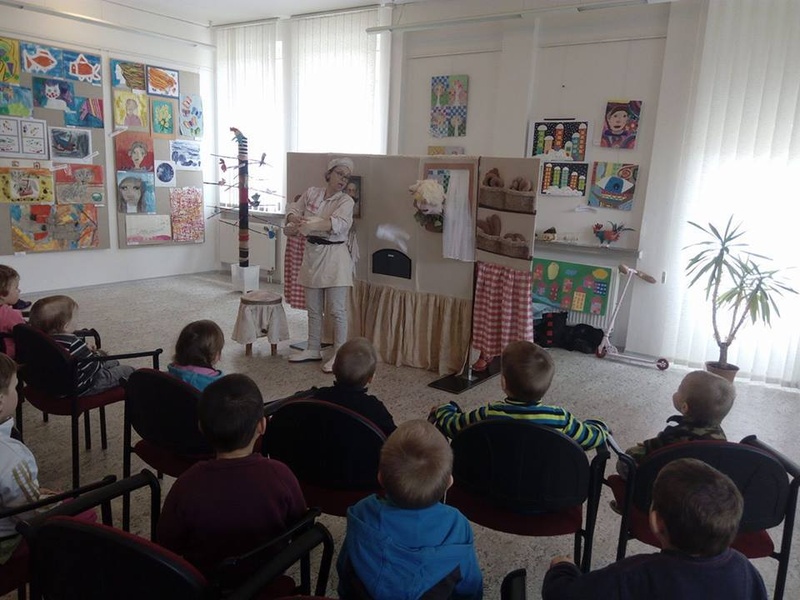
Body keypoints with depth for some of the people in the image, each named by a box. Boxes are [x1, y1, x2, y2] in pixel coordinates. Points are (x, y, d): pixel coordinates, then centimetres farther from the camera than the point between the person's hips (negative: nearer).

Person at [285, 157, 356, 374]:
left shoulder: (346, 201, -9)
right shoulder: (311, 193, 6)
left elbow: (337, 224, -26)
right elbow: (293, 210, 10)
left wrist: (308, 226, -34)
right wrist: (297, 220, -14)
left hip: (334, 256, -5)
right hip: (312, 254, 5)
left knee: (337, 309, -1)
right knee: (313, 308, 15)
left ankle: (339, 354, 10)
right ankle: (313, 350, 29)